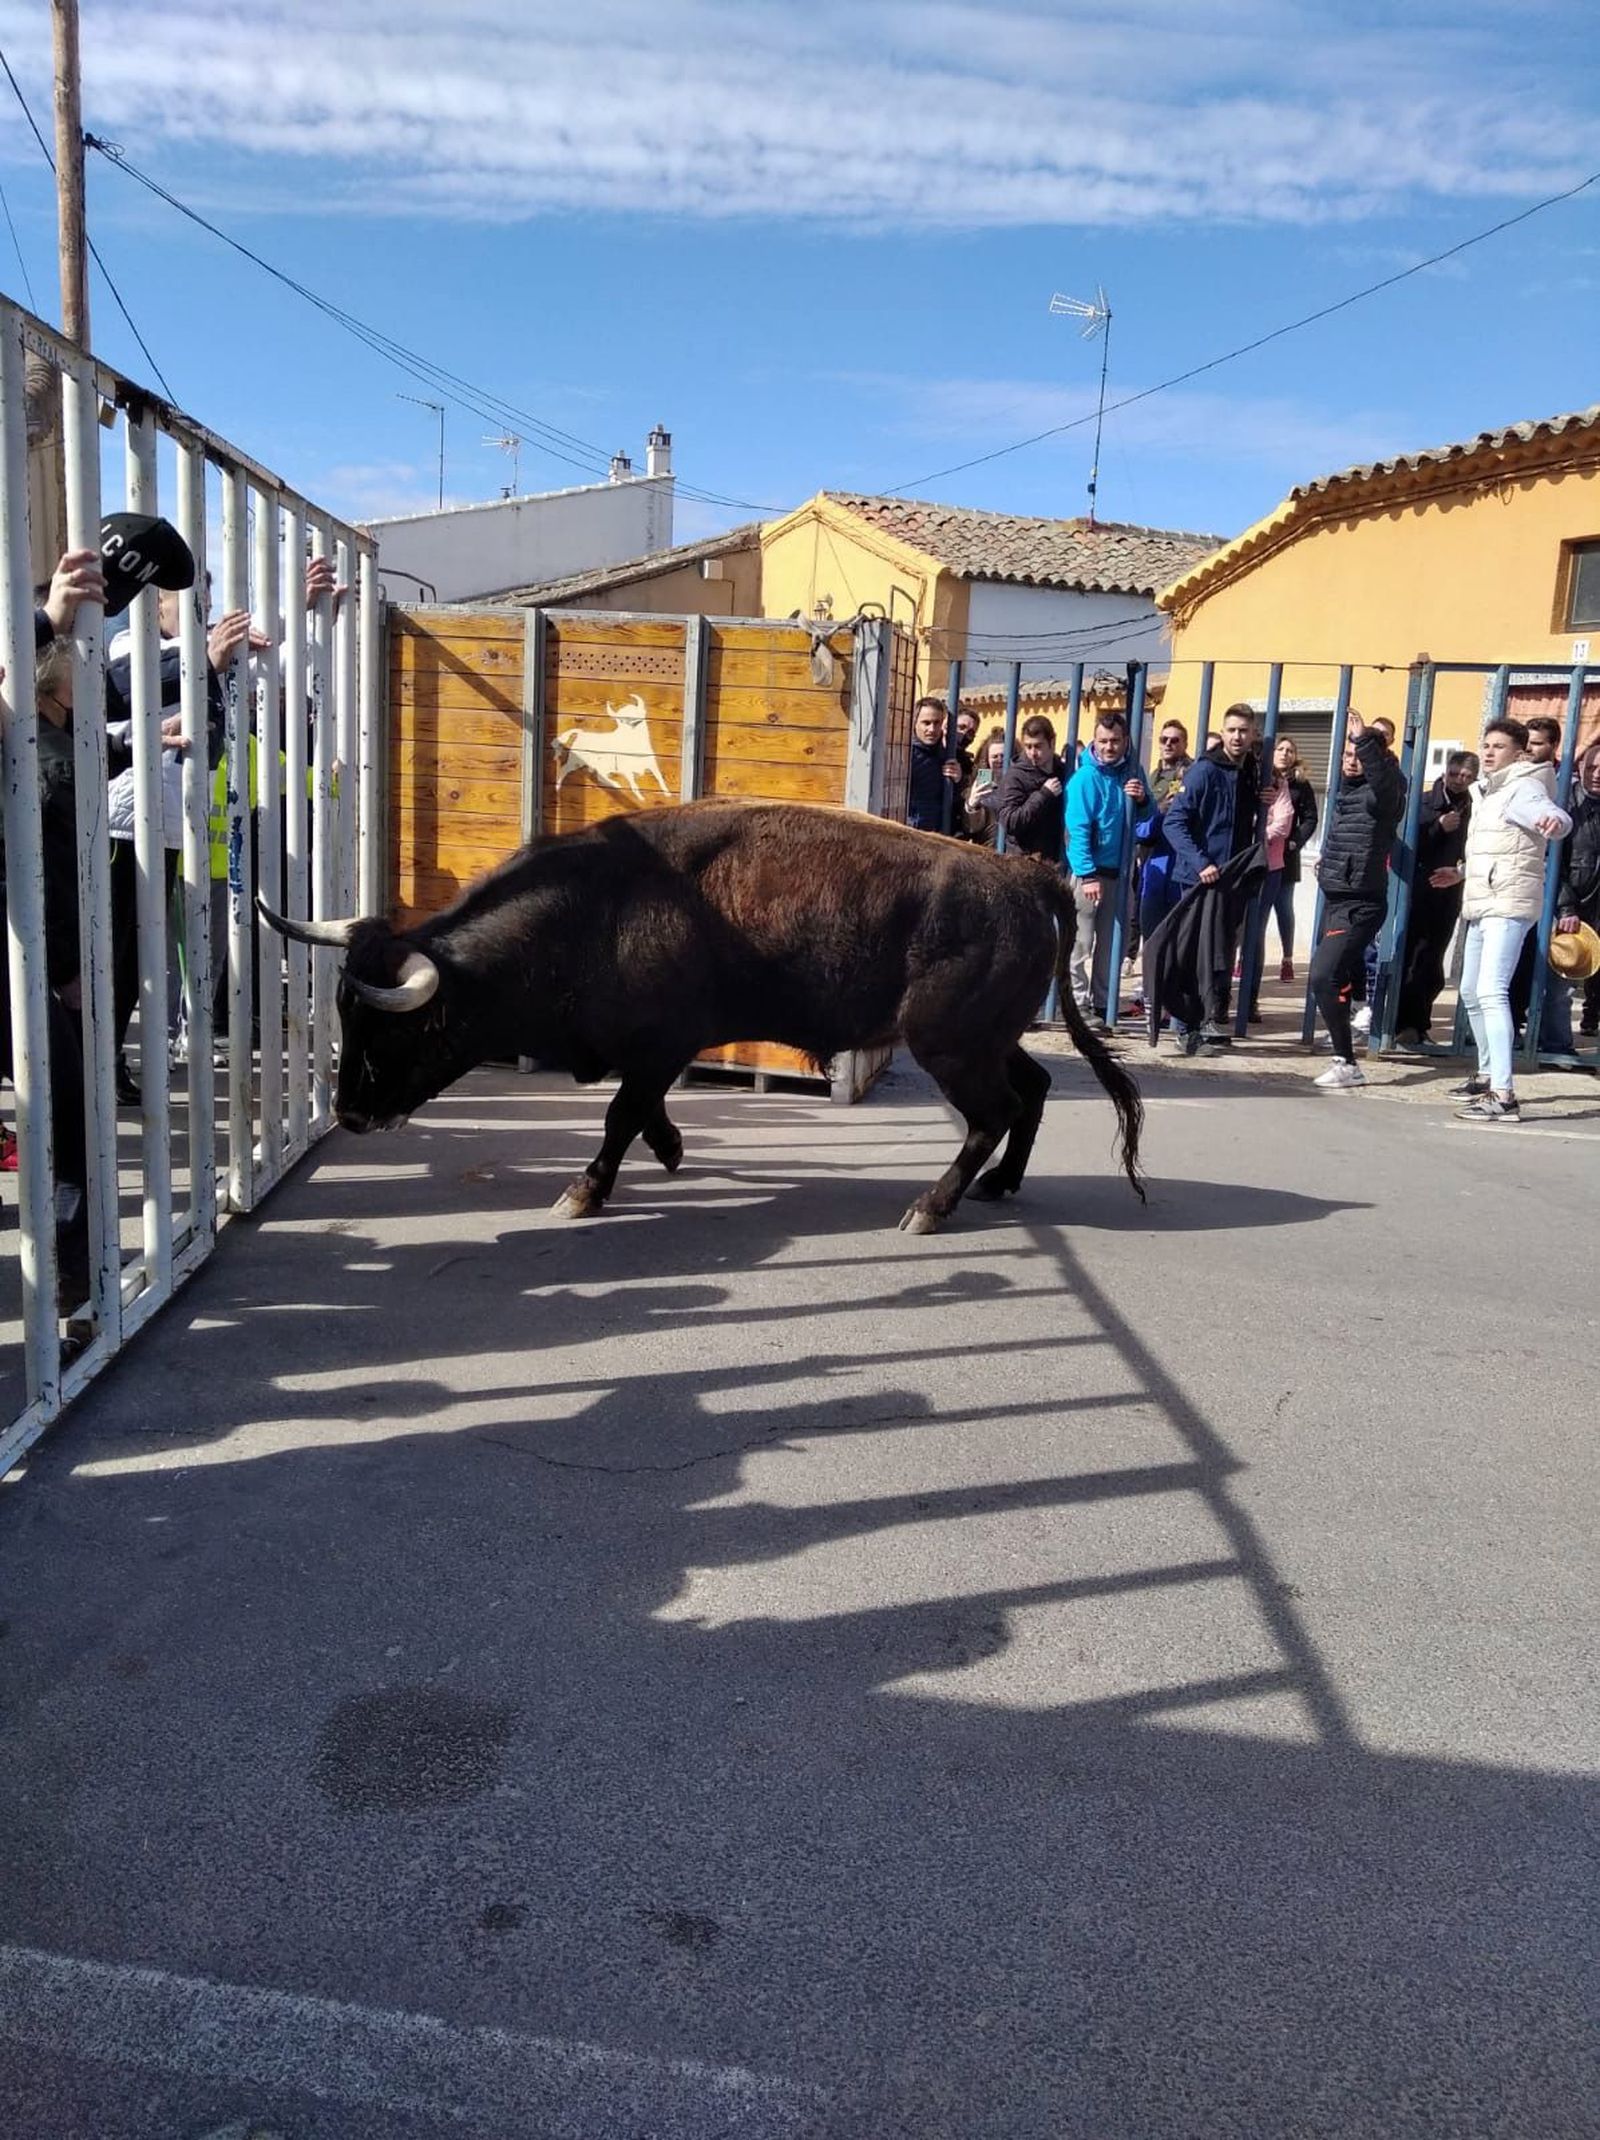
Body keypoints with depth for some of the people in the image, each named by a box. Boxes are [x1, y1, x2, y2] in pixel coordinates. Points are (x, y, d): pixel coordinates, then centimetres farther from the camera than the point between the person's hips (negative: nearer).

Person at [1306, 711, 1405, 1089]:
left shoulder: (1378, 794, -11)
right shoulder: (1346, 789, 13)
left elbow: (1387, 781, -37)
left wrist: (1365, 740, -46)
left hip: (1359, 905, -9)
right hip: (1334, 898, 9)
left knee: (1324, 977, -20)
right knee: (1343, 976, 21)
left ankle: (1346, 1062, -14)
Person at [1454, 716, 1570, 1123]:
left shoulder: (1523, 788, -10)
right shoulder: (1486, 791, 18)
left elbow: (1555, 815, -31)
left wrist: (1555, 820, -52)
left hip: (1509, 905, -10)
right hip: (1482, 905, 10)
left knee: (1491, 991, -22)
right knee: (1471, 992, 20)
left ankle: (1503, 1095, -29)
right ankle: (1487, 1074, 36)